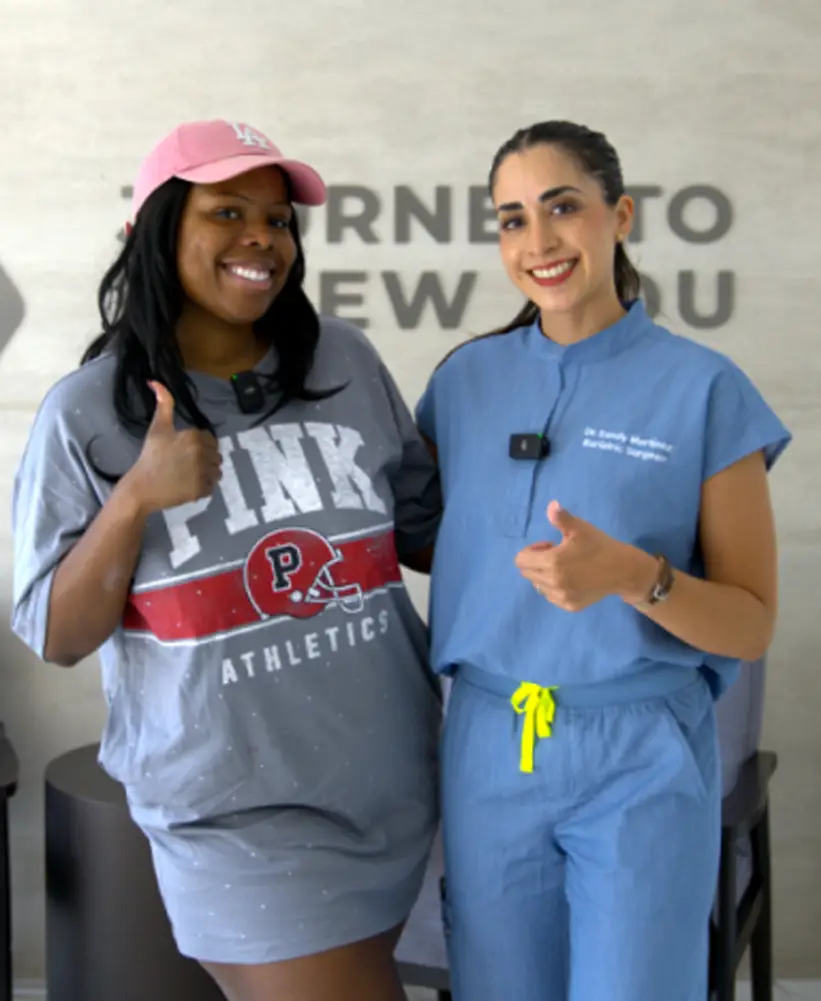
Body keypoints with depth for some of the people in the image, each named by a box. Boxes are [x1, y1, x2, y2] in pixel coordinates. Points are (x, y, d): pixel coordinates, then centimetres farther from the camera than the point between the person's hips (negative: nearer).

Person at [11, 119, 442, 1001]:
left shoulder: (346, 363, -1)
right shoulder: (87, 414, -8)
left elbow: (424, 526, 10)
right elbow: (54, 638, -6)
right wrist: (135, 498, -20)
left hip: (393, 792, 4)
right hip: (238, 819, -4)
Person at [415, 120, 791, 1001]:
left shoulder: (705, 390, -8)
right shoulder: (466, 379, 3)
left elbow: (751, 626, -7)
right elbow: (421, 533, 14)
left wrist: (633, 575, -25)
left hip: (641, 760, -3)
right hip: (488, 748, 3)